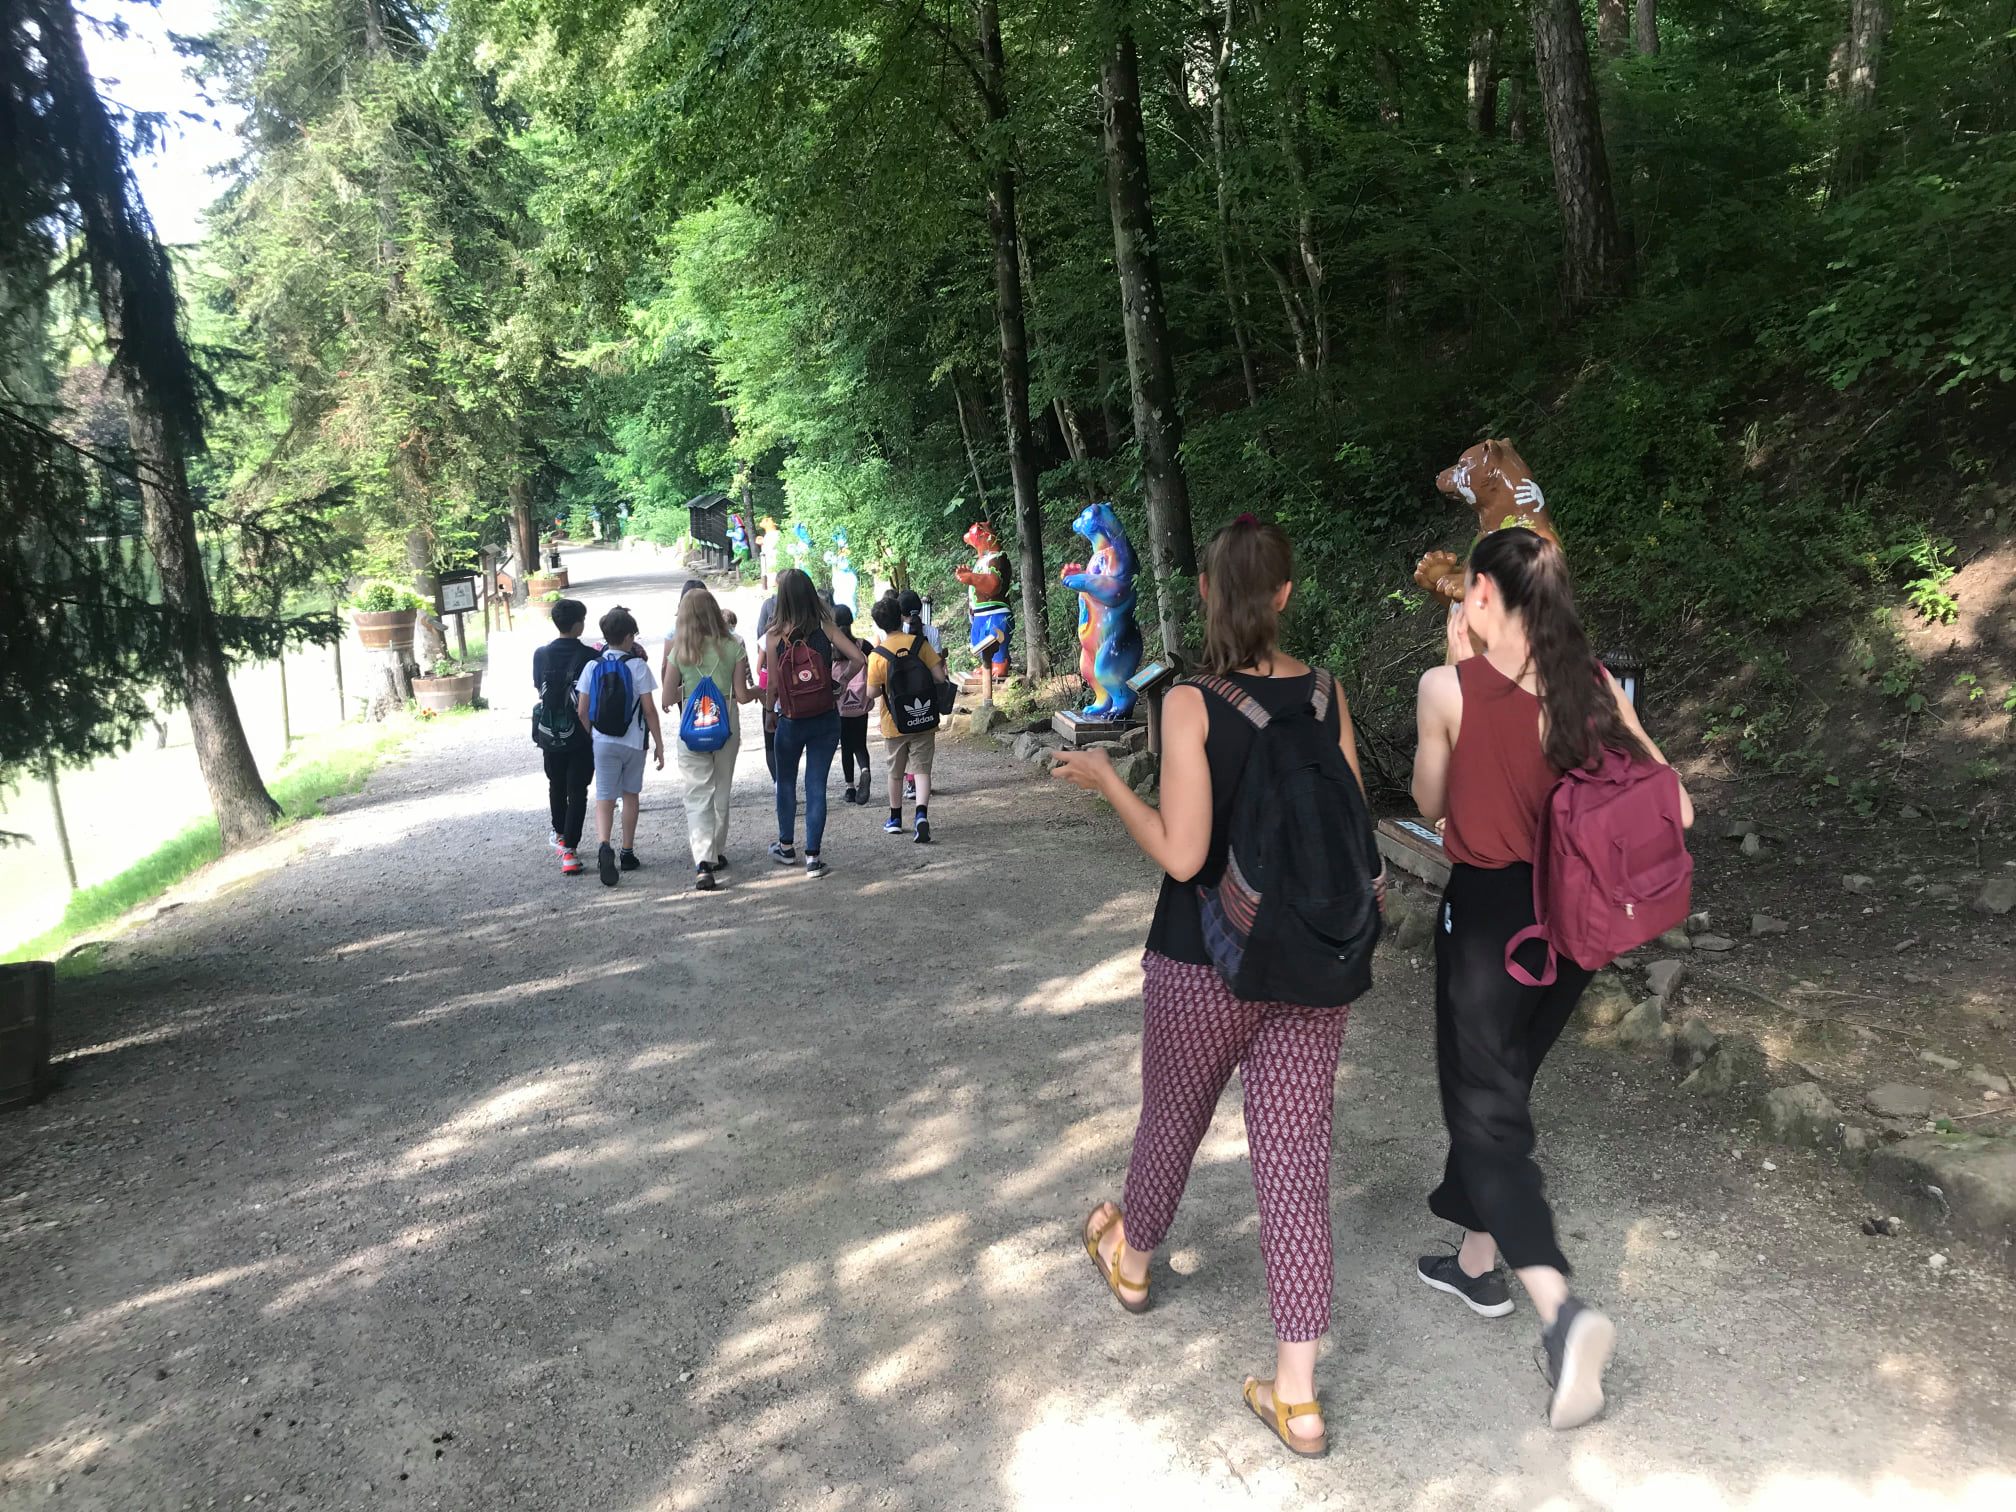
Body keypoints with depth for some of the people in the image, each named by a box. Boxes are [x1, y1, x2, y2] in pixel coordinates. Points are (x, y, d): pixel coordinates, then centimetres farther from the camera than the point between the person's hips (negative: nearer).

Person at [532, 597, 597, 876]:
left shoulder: (541, 654, -4)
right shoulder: (589, 656, -13)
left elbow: (538, 688, 9)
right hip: (582, 735, -4)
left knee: (556, 785, 22)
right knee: (577, 791, -1)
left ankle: (560, 834, 40)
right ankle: (569, 850, -8)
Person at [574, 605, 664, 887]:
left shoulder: (592, 666, -1)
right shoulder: (638, 665, -8)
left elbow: (582, 710, 1)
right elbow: (649, 709, -9)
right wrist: (659, 744, -1)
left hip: (602, 741, 1)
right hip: (634, 740, -1)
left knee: (604, 798, 2)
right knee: (631, 794, 16)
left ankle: (604, 845, -24)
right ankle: (627, 853, 22)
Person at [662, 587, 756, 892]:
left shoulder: (679, 651, -6)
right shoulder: (733, 647, -6)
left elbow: (667, 699, -4)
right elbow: (742, 695, -5)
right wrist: (758, 690, 15)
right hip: (727, 725, 1)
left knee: (698, 796, -1)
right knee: (721, 793, 18)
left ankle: (703, 862, -18)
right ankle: (717, 854, 30)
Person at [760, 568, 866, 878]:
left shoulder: (775, 634, -9)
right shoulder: (825, 628, -5)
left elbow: (773, 683, -7)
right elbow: (859, 659, -10)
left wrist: (769, 713, 9)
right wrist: (841, 679, 7)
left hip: (791, 720, -1)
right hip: (826, 718, 1)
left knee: (786, 782, 19)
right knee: (817, 786, 6)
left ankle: (786, 847, 30)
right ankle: (813, 857, 6)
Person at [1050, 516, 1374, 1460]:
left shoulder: (1191, 704, -16)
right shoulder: (1327, 694, -3)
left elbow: (1181, 854, -18)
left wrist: (1105, 780, -7)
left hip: (1203, 963, -3)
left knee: (1171, 1121, 22)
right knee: (1296, 1162, 7)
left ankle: (1130, 1257, 51)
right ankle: (1297, 1397, 14)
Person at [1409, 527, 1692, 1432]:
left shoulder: (1450, 688, -15)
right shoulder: (1594, 684, -1)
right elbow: (1670, 804, 1)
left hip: (1487, 914, -6)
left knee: (1486, 1108, 3)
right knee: (1500, 1085, 22)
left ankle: (1560, 1308, -14)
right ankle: (1479, 1260, 36)